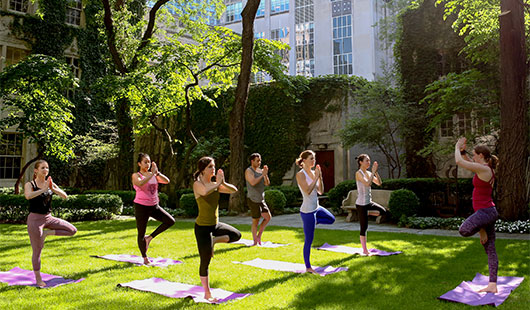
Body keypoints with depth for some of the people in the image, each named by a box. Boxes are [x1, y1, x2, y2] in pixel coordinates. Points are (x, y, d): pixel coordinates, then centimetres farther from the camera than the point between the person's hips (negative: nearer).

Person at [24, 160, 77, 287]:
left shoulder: (51, 184, 7)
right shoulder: (30, 184, -6)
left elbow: (64, 196, -6)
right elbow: (28, 196, -29)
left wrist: (53, 189, -20)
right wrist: (43, 189, -30)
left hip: (48, 218, 5)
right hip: (35, 219, -5)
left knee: (72, 230, -3)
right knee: (37, 251, 1)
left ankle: (47, 233, 7)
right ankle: (38, 279, 15)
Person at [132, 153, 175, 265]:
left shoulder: (154, 175, 8)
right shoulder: (136, 175, -7)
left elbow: (167, 181, -6)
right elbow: (140, 184, -30)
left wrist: (157, 173, -18)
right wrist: (152, 173, -28)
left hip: (154, 206, 5)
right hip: (141, 206, -5)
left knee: (170, 221, -8)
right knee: (141, 233, 3)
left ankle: (150, 237, 5)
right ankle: (145, 258, 20)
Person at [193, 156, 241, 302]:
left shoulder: (215, 184, 4)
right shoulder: (197, 184, -14)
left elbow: (234, 190, -1)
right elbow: (205, 192, -38)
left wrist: (223, 183, -18)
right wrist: (218, 183, -24)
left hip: (215, 224, 7)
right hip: (202, 227, -7)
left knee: (236, 235, 16)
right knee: (205, 262, 4)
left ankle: (213, 241, 20)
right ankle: (207, 294, 19)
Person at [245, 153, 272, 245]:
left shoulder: (260, 170, 11)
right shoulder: (249, 171, -9)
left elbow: (267, 183, 4)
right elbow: (253, 182, -25)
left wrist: (266, 174, -11)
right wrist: (262, 175, -22)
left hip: (261, 199, 7)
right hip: (253, 200, -7)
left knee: (268, 217, 3)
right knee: (255, 221, 0)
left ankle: (259, 236, 15)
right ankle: (255, 242, 10)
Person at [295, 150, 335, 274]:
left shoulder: (313, 173, 7)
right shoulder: (300, 174, -15)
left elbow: (321, 191, 7)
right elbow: (308, 191, -25)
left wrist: (320, 177, -4)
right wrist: (316, 177, -20)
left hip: (316, 208, 8)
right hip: (307, 211, -8)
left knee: (331, 219, 25)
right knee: (309, 241, 2)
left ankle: (313, 222, 22)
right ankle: (308, 267, 14)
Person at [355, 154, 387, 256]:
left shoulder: (368, 173, 9)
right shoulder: (358, 173, -14)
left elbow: (379, 183, 3)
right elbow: (368, 183, -28)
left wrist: (376, 171, -7)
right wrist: (373, 171, -21)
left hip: (369, 202, 8)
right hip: (361, 203, -8)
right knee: (364, 227, -1)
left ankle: (366, 213, 16)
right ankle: (365, 250, 9)